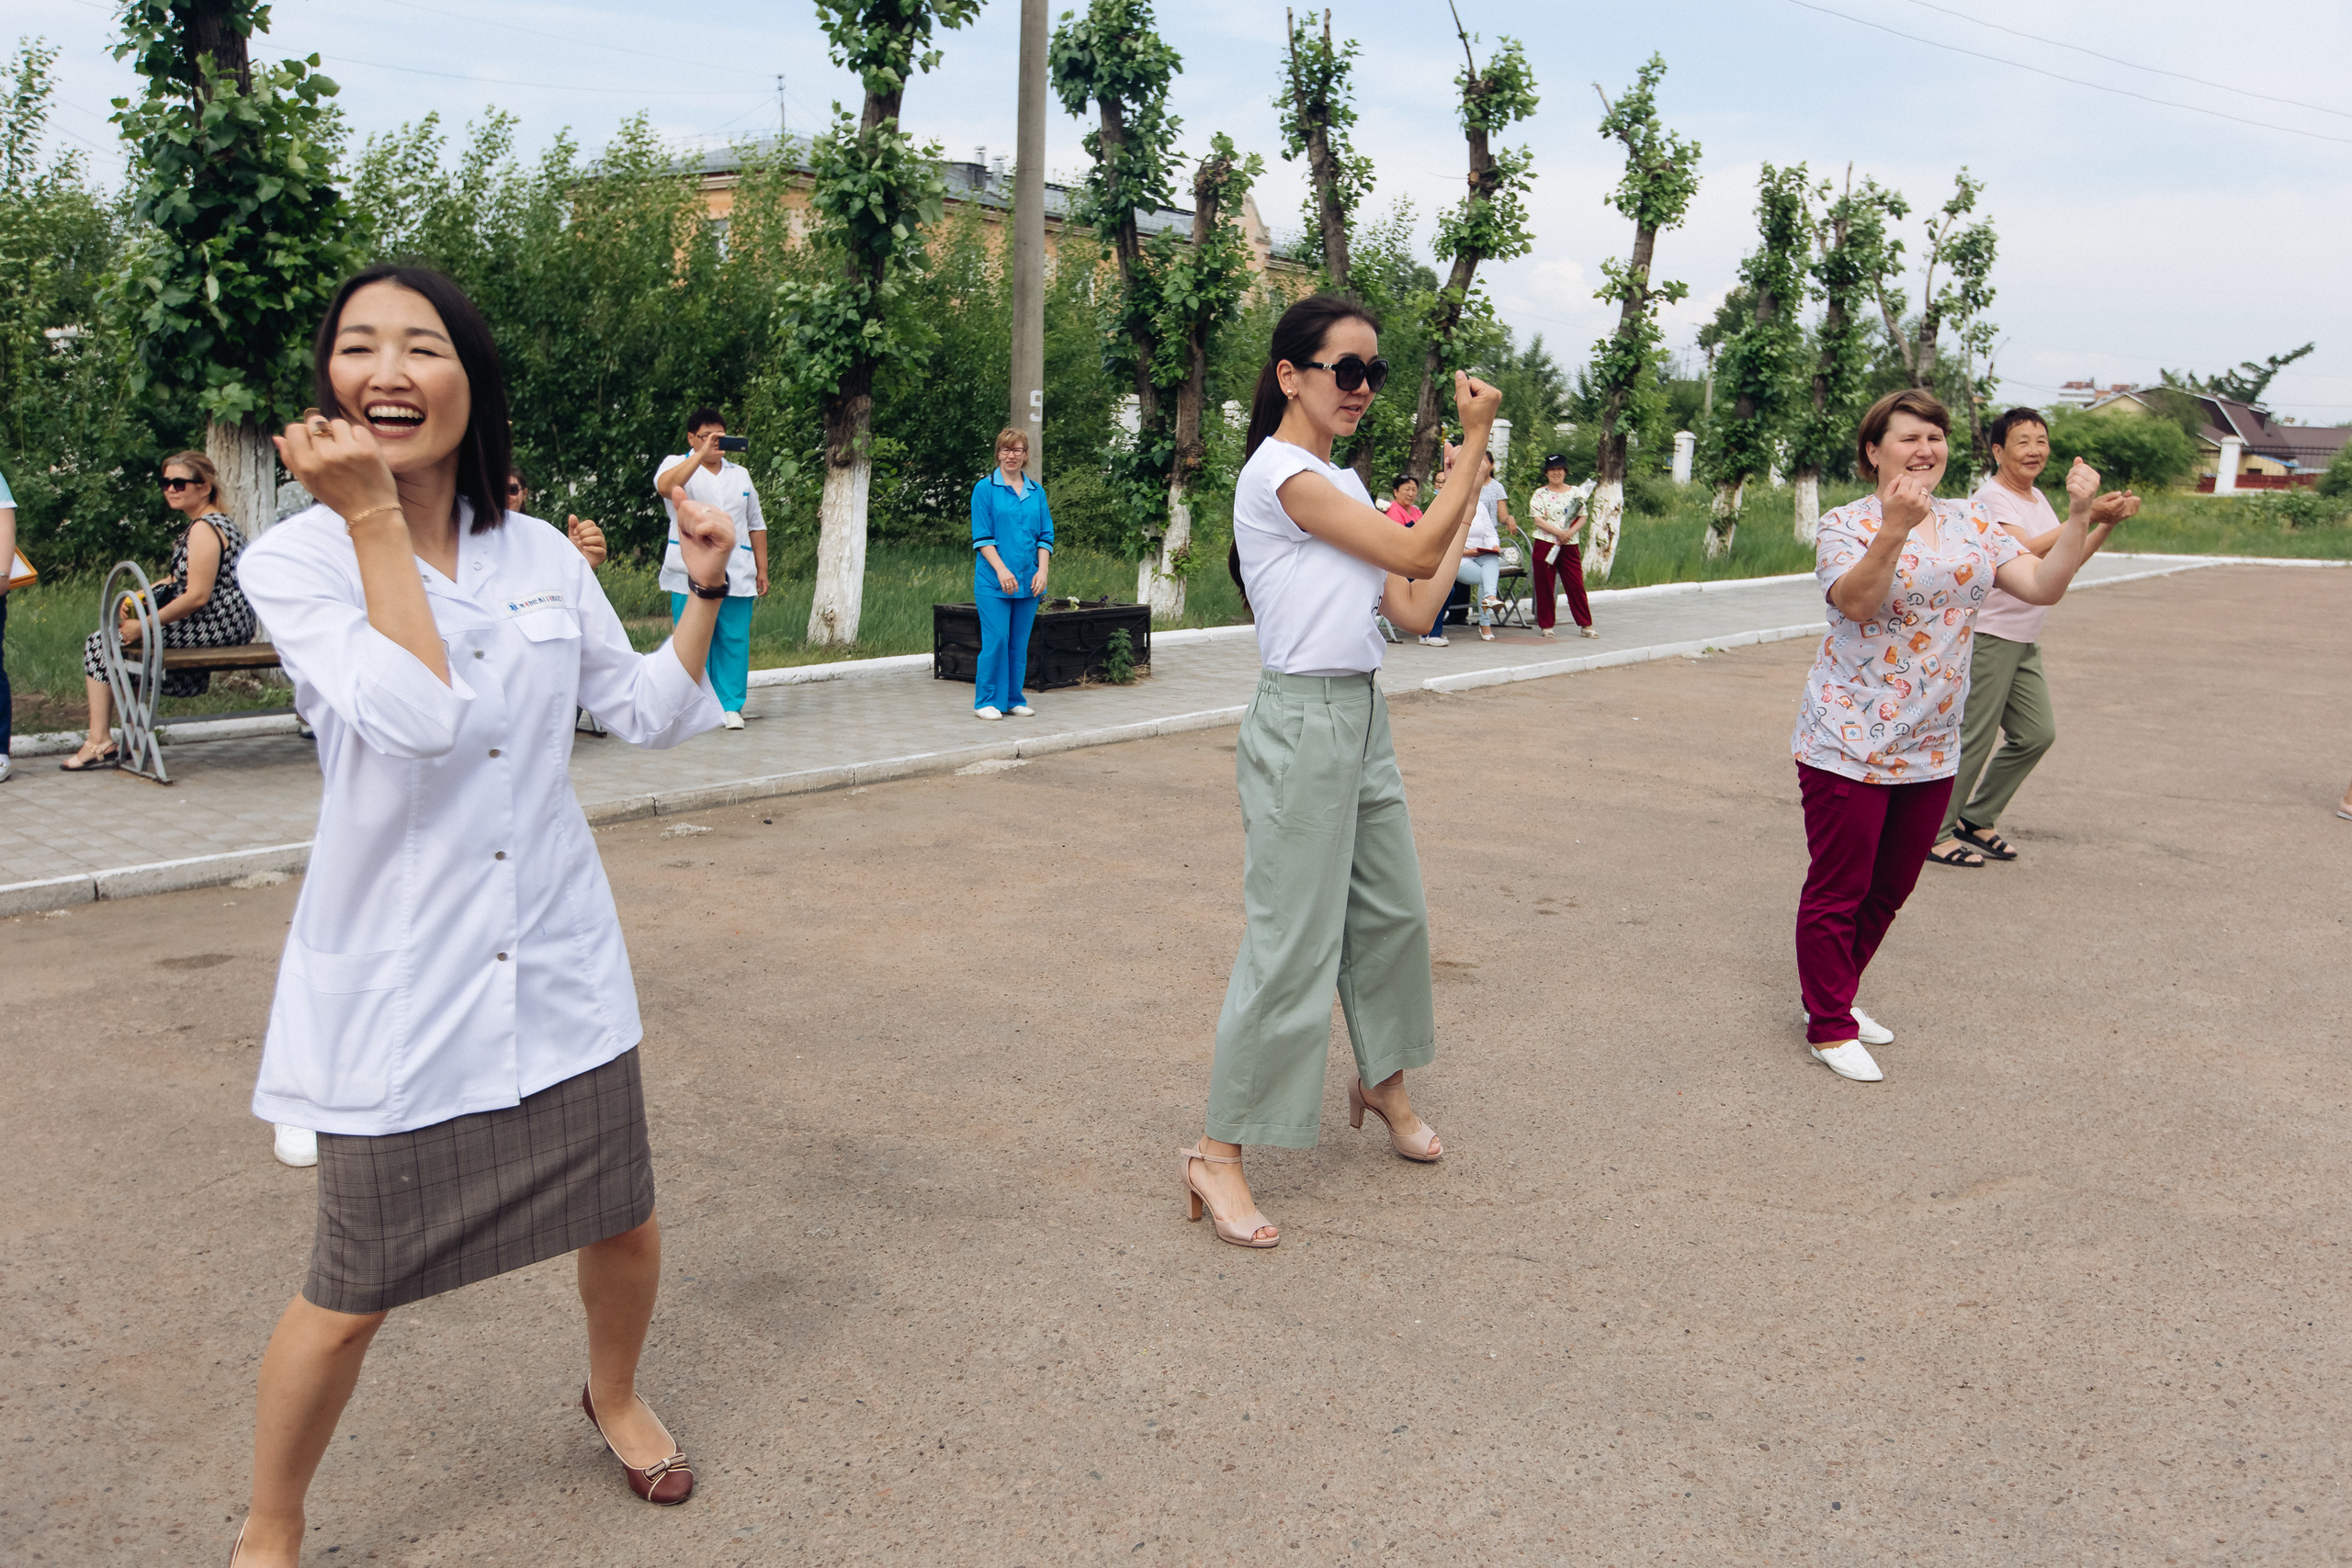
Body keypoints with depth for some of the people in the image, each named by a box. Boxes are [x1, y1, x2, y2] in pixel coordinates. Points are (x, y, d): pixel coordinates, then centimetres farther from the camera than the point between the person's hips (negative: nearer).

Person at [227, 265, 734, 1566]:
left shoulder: (542, 554, 3)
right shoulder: (298, 559, -9)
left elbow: (647, 711, 11)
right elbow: (416, 715, -26)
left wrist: (704, 592, -3)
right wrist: (373, 519, -21)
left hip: (557, 967, 4)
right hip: (396, 982, -4)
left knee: (621, 1223, 15)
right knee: (354, 1290, 6)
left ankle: (613, 1396, 48)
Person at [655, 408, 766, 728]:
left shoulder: (740, 474, 21)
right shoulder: (677, 465, 7)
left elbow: (756, 525, 21)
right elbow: (665, 485, -20)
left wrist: (762, 569, 13)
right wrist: (702, 454, -26)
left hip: (736, 575, 3)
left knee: (734, 640, -1)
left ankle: (731, 707, 5)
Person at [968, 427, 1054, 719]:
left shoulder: (1037, 491, 11)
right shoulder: (985, 488, -1)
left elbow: (1046, 536, 10)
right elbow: (982, 537, -6)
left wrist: (1042, 571, -3)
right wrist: (1002, 570, -16)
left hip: (1028, 582, 4)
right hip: (993, 581, -4)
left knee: (1020, 642, 7)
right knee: (996, 640, -7)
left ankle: (1014, 700, 17)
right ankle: (986, 701, 2)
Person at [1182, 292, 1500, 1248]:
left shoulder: (1341, 484, 16)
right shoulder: (1279, 473, -13)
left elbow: (1411, 610, 13)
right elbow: (1414, 553, -15)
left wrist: (1465, 524, 13)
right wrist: (1477, 440, -8)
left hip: (1363, 719, 9)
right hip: (1303, 725, -9)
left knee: (1392, 914, 17)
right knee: (1292, 946, -6)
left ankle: (1382, 1084, 38)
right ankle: (1217, 1152, 4)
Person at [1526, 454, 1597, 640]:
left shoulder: (1575, 492, 10)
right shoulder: (1540, 494, 2)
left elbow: (1582, 517, 8)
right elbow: (1537, 520, -7)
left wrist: (1570, 532, -11)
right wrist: (1559, 532, -16)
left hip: (1570, 547, 2)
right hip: (1545, 545, -2)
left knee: (1576, 585, -1)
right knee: (1545, 586, 1)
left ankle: (1586, 624, 6)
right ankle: (1546, 625, 11)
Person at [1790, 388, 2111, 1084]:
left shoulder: (1971, 525, 9)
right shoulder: (1847, 524, -9)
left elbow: (2044, 586, 2)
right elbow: (1857, 601, -27)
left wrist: (2079, 516, -9)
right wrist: (1895, 529, -39)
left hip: (1930, 749, 6)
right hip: (1849, 744, -6)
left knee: (1889, 888, 17)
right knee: (1839, 889, 1)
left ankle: (1835, 996, 35)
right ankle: (1829, 1028, 15)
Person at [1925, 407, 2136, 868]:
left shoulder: (2036, 499, 16)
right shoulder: (1990, 498, -13)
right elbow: (2028, 551, -27)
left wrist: (2109, 523, 2)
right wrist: (2087, 515, -30)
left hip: (2024, 640, 9)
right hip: (1988, 635, -9)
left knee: (2037, 734, 9)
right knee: (1974, 738, -6)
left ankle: (1976, 820, 21)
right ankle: (1935, 833, 5)